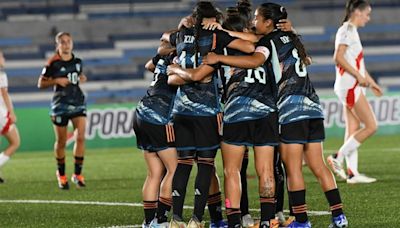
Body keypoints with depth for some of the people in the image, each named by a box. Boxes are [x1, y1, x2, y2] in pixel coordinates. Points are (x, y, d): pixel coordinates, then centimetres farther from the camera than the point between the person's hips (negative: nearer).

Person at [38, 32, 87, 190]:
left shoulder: (77, 61, 7)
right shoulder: (53, 63, -7)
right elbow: (41, 83, -3)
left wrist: (82, 78, 3)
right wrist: (56, 81, -18)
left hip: (78, 103, 3)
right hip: (60, 105, -3)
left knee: (80, 137, -12)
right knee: (61, 142, 6)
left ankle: (78, 174, -2)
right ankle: (61, 174, 27)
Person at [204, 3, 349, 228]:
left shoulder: (269, 41, -5)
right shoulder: (292, 38, 18)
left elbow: (255, 60, -25)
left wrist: (219, 58, -24)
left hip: (291, 109, -8)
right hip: (313, 107, 8)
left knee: (293, 168, -2)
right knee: (318, 165, 8)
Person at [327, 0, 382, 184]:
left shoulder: (352, 31, 19)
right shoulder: (347, 30, -11)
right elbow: (338, 57, -22)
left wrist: (371, 82, 26)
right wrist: (359, 76, -20)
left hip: (353, 86, 10)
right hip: (349, 85, -10)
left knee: (354, 130, 7)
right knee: (371, 126, -10)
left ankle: (352, 173, 6)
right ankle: (338, 158, -7)